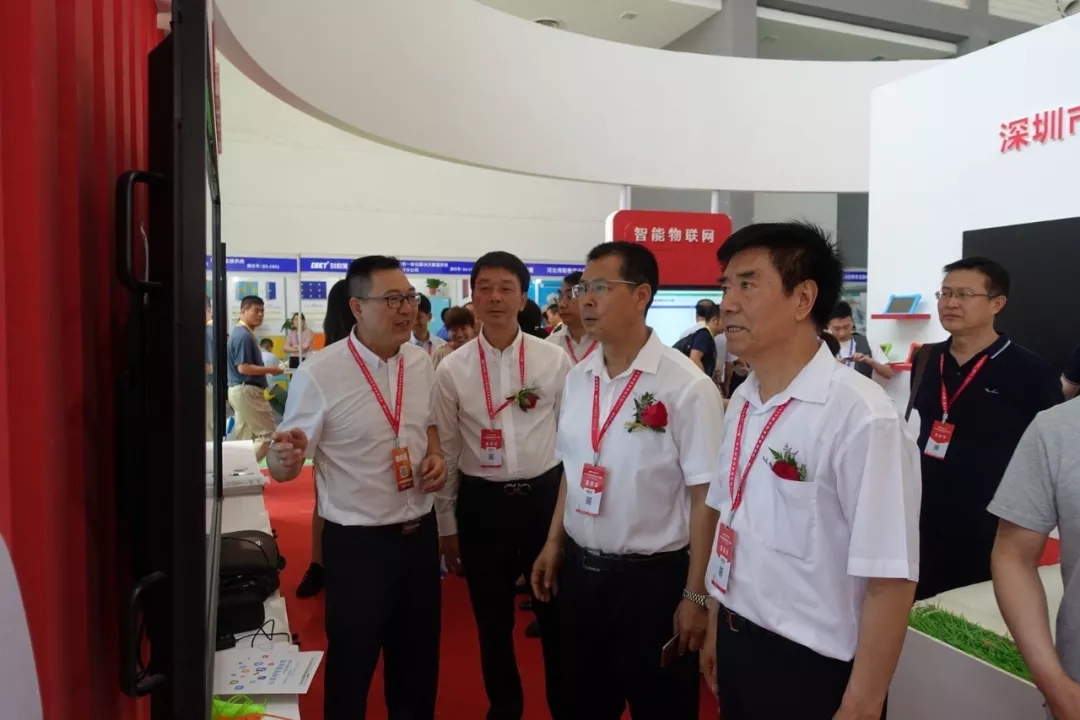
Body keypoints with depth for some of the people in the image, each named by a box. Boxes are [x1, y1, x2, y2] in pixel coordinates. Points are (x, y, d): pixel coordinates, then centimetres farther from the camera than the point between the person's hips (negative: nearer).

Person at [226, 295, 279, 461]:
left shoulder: (240, 332, 14)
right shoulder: (244, 335, -18)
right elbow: (243, 368, -22)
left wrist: (266, 371, 13)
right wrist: (270, 370, -16)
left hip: (239, 390, 10)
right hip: (247, 391, -10)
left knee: (244, 437, 15)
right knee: (267, 433, -6)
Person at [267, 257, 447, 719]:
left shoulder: (420, 363, 1)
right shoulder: (319, 374, -16)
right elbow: (282, 469, -12)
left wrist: (436, 455, -3)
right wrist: (286, 458, -35)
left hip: (421, 533, 5)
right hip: (357, 544, -5)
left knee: (419, 660, 20)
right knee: (353, 665, 13)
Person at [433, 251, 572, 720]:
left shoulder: (554, 360, -5)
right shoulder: (451, 369, -3)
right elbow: (446, 451, 3)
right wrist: (446, 526, 6)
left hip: (546, 495, 0)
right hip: (482, 502, 1)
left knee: (556, 614, 15)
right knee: (492, 621, 17)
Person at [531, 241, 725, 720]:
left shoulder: (686, 385, -18)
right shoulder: (578, 378, 2)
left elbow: (705, 496, -15)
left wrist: (696, 595, -13)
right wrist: (554, 544, 13)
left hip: (654, 578, -6)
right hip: (580, 570, 6)